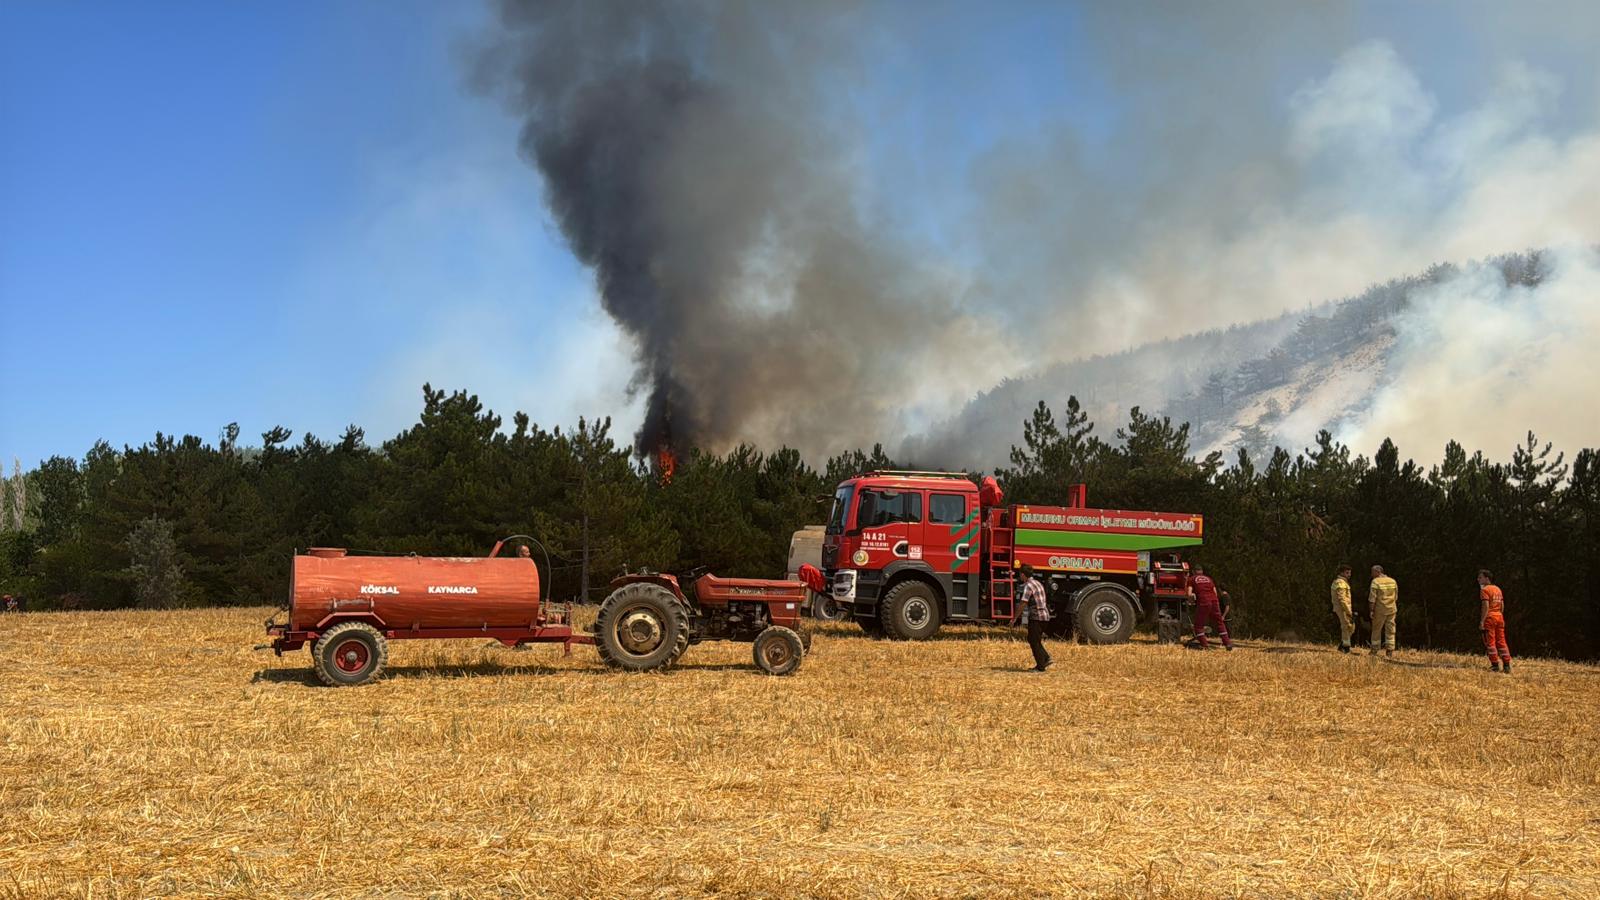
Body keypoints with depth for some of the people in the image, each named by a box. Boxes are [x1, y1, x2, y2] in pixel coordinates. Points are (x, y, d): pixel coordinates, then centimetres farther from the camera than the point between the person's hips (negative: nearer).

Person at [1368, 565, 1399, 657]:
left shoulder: (1375, 582, -10)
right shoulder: (1393, 581, 7)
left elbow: (1372, 598, -14)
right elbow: (1396, 597, 13)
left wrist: (1371, 610, -12)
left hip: (1380, 610, -4)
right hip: (1391, 609, 4)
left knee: (1376, 630, 7)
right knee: (1390, 630, 7)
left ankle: (1374, 650, 9)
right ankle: (1390, 651, 5)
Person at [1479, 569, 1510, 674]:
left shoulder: (1484, 590, -9)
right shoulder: (1498, 589, 16)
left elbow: (1485, 606, -18)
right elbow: (1502, 605, 16)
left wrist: (1482, 621, -19)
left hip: (1489, 618, -8)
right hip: (1499, 617, 8)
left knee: (1490, 642, -3)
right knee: (1501, 641, 10)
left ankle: (1495, 665, -6)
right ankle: (1507, 665, 8)